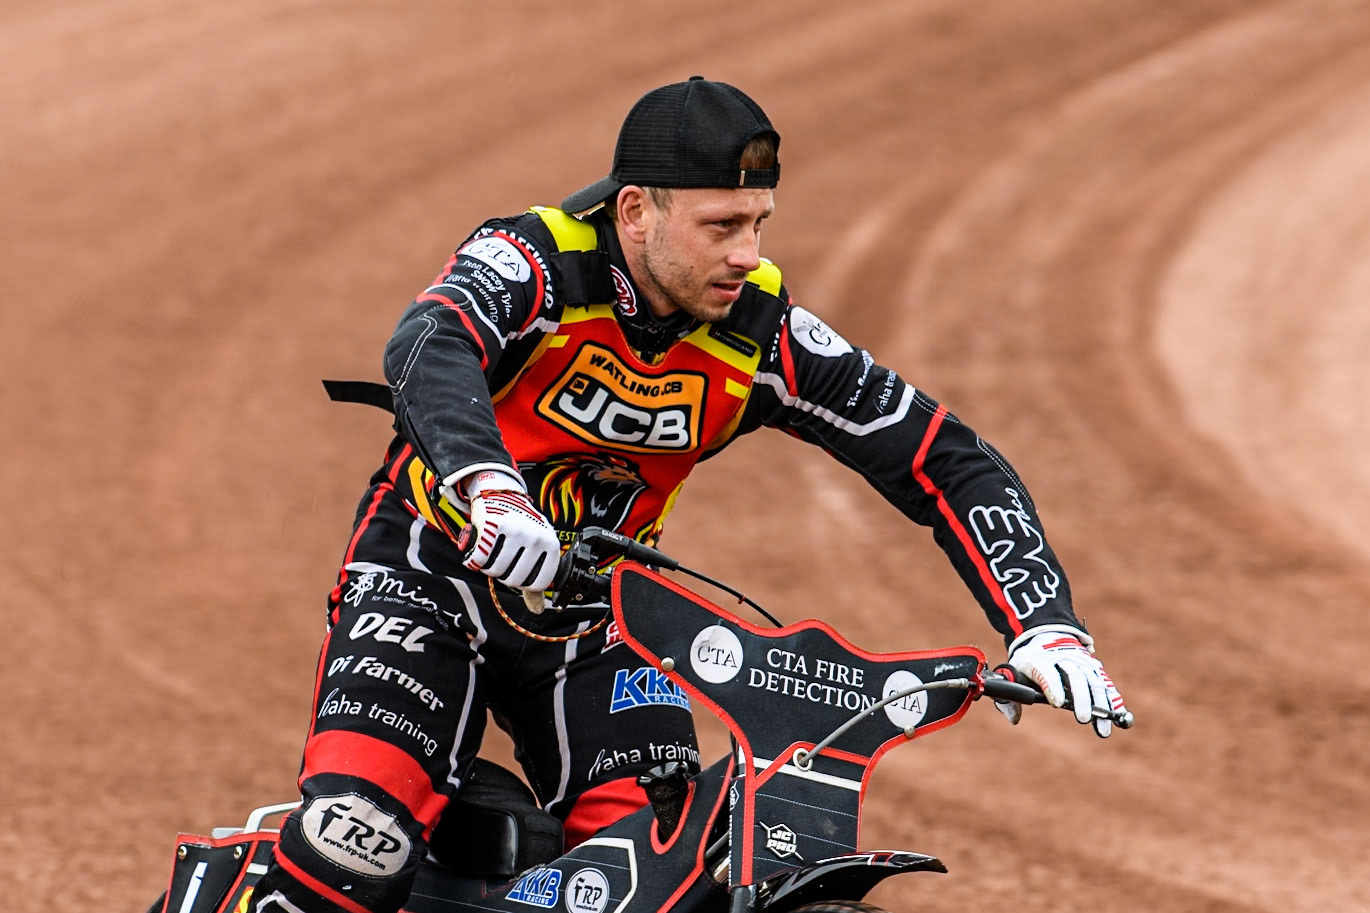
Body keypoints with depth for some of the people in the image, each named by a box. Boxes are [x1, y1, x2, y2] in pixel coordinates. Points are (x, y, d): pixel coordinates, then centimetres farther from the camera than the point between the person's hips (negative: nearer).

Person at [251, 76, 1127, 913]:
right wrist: (485, 484, -65)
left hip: (593, 620, 4)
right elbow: (428, 350, -45)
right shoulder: (532, 262, -23)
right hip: (432, 569, -4)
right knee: (358, 841, -25)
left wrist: (1046, 625, -21)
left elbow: (948, 462, -8)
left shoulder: (761, 333, -12)